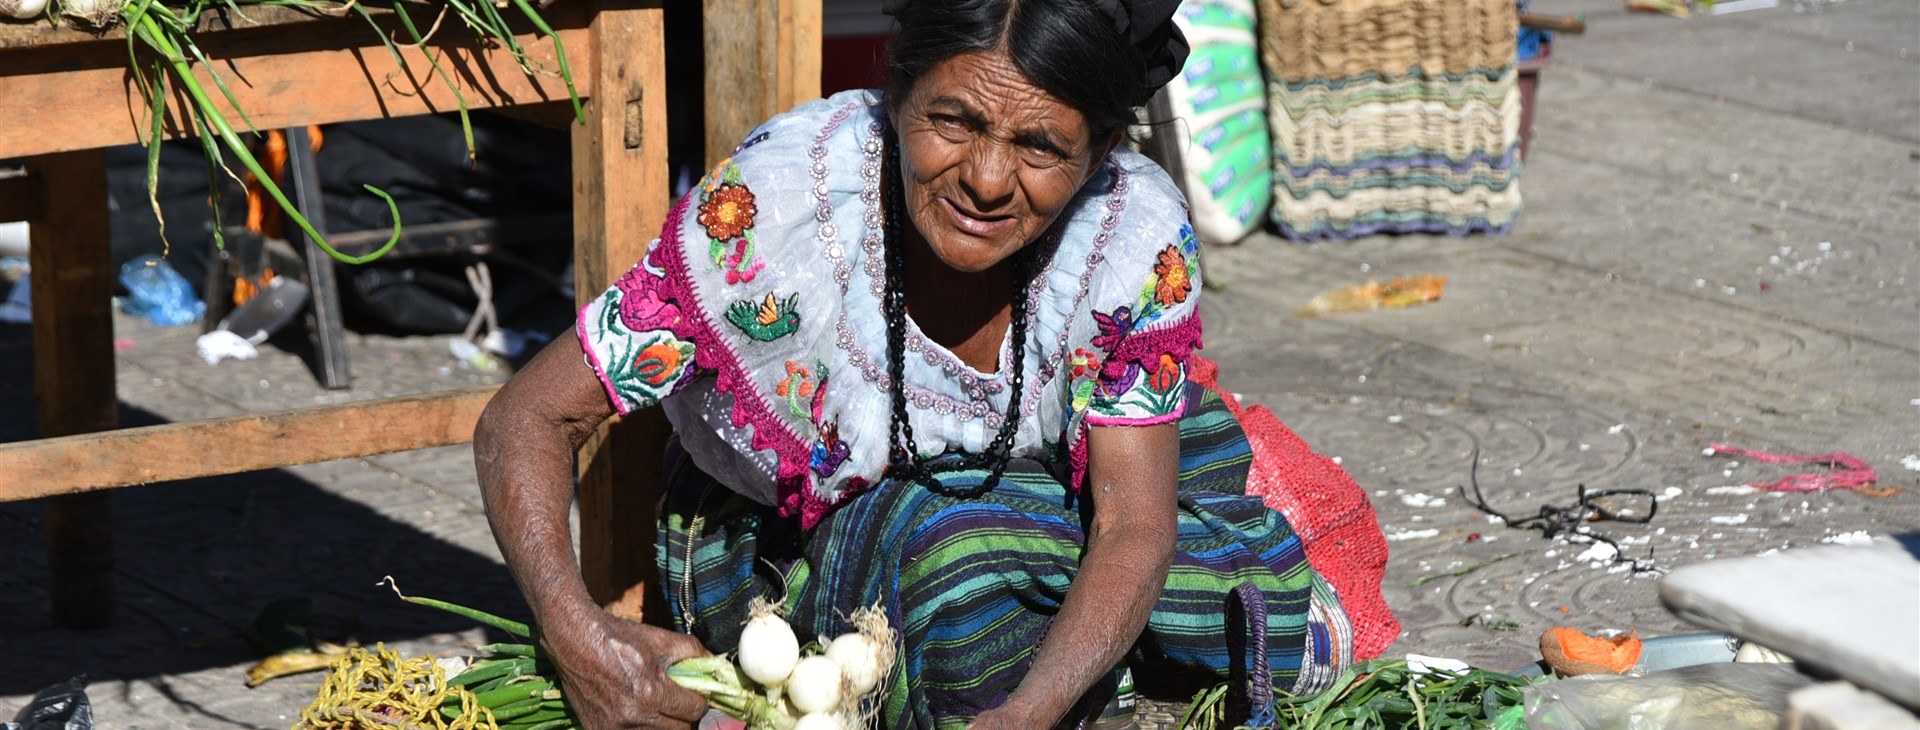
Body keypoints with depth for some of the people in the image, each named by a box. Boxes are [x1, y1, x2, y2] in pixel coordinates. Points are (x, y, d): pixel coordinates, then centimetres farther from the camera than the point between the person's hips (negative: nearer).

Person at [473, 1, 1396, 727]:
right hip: (783, 537, -3)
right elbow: (527, 420, -25)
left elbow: (1134, 525, -23)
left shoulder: (1138, 235, -24)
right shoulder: (772, 205, -31)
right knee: (959, 550, -37)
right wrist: (578, 636, -44)